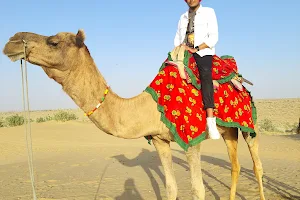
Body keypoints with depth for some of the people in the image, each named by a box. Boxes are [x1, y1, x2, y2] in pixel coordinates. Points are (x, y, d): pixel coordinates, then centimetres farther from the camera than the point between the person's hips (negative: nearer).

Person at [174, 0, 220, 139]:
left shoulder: (208, 12, 8)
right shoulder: (183, 17, 24)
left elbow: (213, 38, -3)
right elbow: (177, 39, 21)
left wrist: (196, 48, -13)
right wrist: (179, 47, -3)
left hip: (203, 52, -6)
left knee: (205, 76, -32)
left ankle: (210, 121, -43)